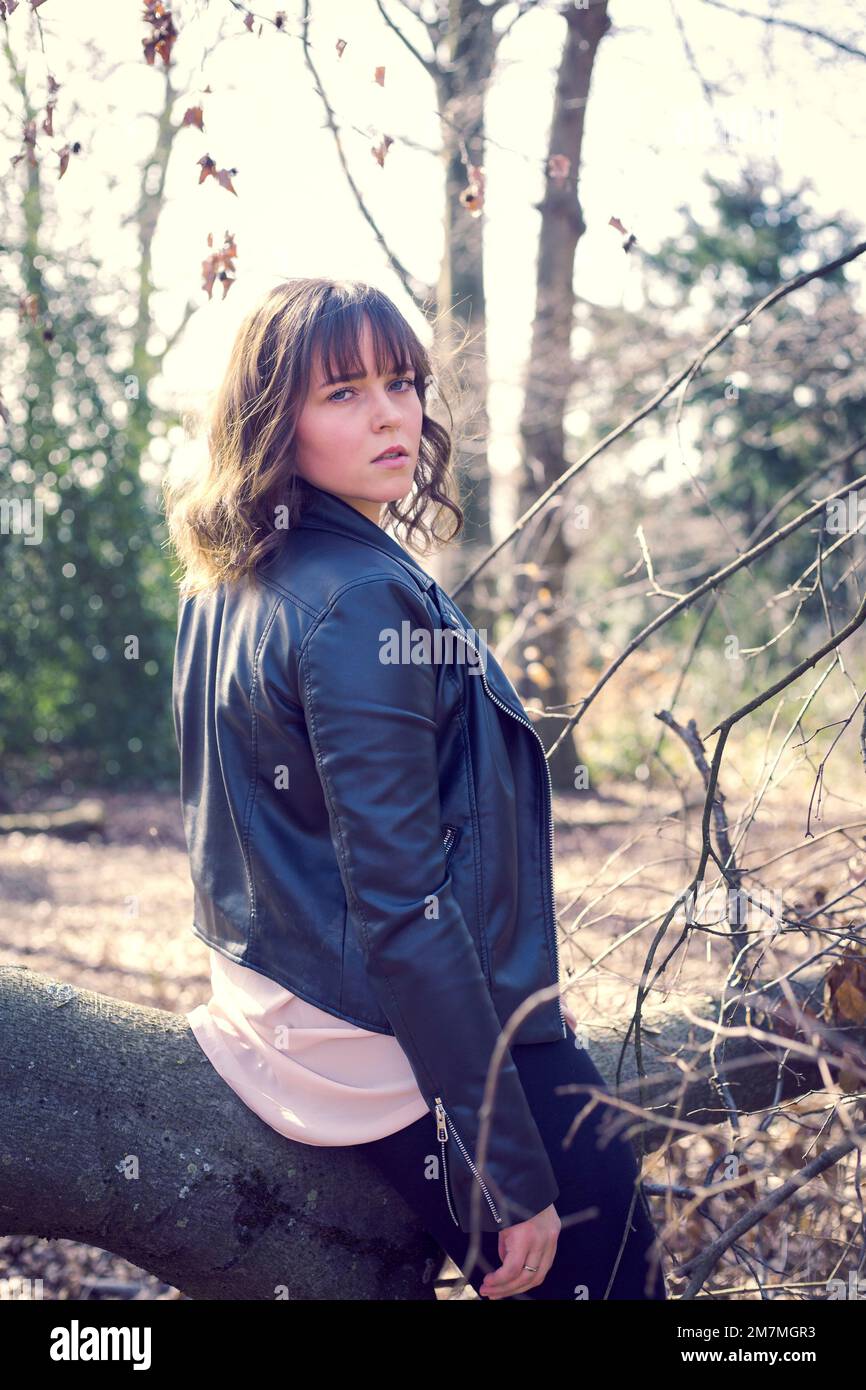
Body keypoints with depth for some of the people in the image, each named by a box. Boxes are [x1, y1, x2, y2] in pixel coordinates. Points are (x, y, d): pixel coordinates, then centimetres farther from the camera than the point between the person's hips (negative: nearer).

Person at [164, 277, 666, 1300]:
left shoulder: (223, 585, 6)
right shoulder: (361, 599, -22)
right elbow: (401, 900, -25)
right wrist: (513, 1169, -22)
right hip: (406, 1052, -10)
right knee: (606, 1276, 3)